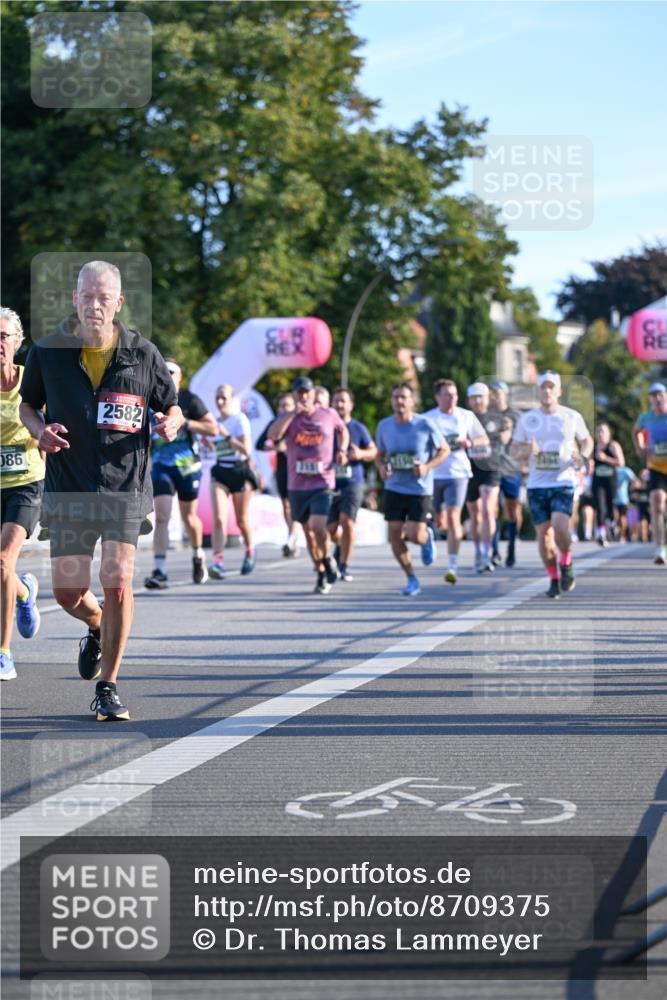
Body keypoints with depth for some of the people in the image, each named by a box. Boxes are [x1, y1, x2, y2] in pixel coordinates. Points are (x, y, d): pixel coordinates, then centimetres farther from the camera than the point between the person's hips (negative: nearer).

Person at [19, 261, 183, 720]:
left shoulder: (143, 354, -1)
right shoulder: (48, 351, 1)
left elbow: (172, 406, 11)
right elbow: (27, 404, 15)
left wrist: (170, 423, -12)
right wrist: (41, 431, -7)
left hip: (125, 486, -1)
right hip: (68, 488, 1)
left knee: (118, 584, -13)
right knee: (68, 592, 1)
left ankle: (107, 689, 1)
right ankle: (98, 630, 40)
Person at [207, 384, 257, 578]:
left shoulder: (240, 420, -8)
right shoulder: (215, 423, 8)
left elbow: (246, 450, -15)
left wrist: (226, 435, -21)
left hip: (240, 471, -4)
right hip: (220, 472, 4)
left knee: (242, 520, 8)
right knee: (218, 518, -15)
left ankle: (249, 551, 37)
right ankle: (218, 562, -24)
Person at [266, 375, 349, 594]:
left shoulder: (329, 414, 3)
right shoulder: (289, 417, 2)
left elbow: (343, 431, 23)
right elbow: (273, 434, -17)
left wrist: (342, 450, 6)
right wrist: (292, 413, -20)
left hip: (323, 483, -2)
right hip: (297, 485, 2)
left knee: (318, 526, -19)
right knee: (308, 531, 9)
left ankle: (328, 563, 6)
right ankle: (321, 574, 22)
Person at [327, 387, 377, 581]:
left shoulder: (358, 428, 3)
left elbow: (373, 451, 9)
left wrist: (361, 454, -12)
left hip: (352, 483, -1)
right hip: (330, 483, 1)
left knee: (347, 522, -17)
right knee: (331, 528, 2)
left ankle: (344, 565, -5)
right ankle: (340, 545, 39)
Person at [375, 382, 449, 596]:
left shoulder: (425, 425, -9)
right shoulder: (384, 426, 1)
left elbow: (444, 450, 0)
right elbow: (379, 455, 15)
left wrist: (427, 467, -16)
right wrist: (381, 468, -8)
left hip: (420, 489, -3)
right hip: (394, 488, 3)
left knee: (415, 536, -10)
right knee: (395, 534, -4)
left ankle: (427, 538, 29)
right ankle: (411, 579, 12)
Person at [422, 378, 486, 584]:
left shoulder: (467, 416, 4)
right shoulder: (427, 418, 1)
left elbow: (484, 439, 12)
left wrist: (470, 442, -8)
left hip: (458, 474, -1)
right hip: (434, 475, 2)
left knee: (452, 517, -15)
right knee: (439, 522, 11)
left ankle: (453, 565, -15)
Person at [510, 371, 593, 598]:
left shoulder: (572, 417, 3)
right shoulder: (527, 419, 5)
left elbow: (587, 440, 17)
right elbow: (513, 450, 8)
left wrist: (582, 456, -5)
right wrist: (527, 451, -15)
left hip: (563, 482, -2)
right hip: (536, 485, 2)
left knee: (560, 527, -20)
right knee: (543, 533, 1)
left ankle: (566, 564, 8)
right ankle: (553, 579, 17)